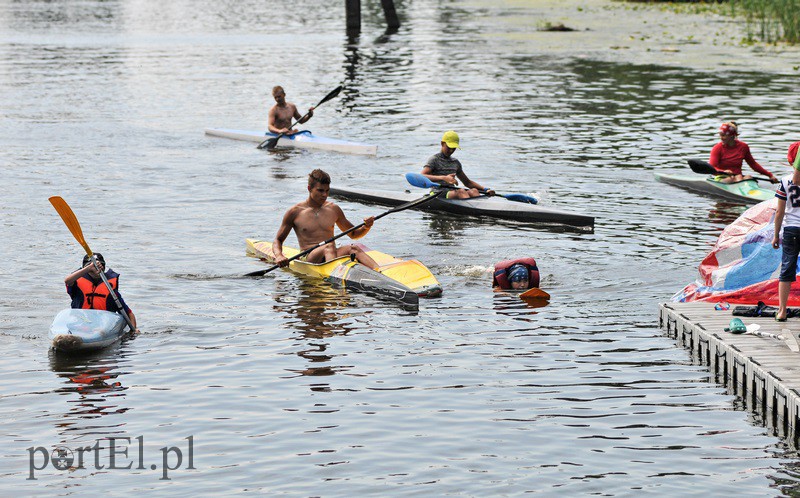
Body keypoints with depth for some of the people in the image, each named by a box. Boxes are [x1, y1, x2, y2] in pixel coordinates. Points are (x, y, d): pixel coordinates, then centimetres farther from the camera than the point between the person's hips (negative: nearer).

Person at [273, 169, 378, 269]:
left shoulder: (333, 209, 15)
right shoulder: (295, 212, 4)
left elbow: (353, 234, 25)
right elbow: (277, 240, 9)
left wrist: (366, 227, 2)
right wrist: (278, 256, -13)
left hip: (332, 256, 3)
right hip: (307, 258, -3)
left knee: (354, 248, -28)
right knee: (329, 246, -35)